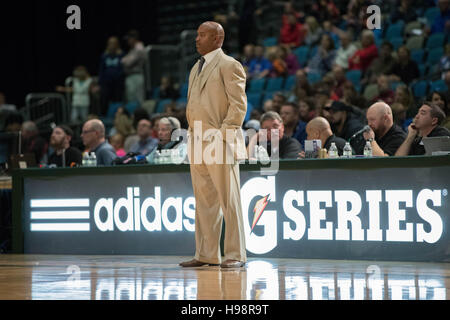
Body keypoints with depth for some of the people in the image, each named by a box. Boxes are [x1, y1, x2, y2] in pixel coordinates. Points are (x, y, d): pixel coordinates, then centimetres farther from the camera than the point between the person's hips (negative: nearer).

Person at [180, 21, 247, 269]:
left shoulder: (229, 66, -5)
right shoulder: (196, 68, 20)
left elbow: (238, 105, -11)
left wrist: (222, 135, -17)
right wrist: (193, 136, 13)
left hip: (220, 143, -8)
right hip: (197, 145, 8)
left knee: (229, 201, -4)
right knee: (204, 202, 9)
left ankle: (235, 255, -1)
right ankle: (206, 255, 14)